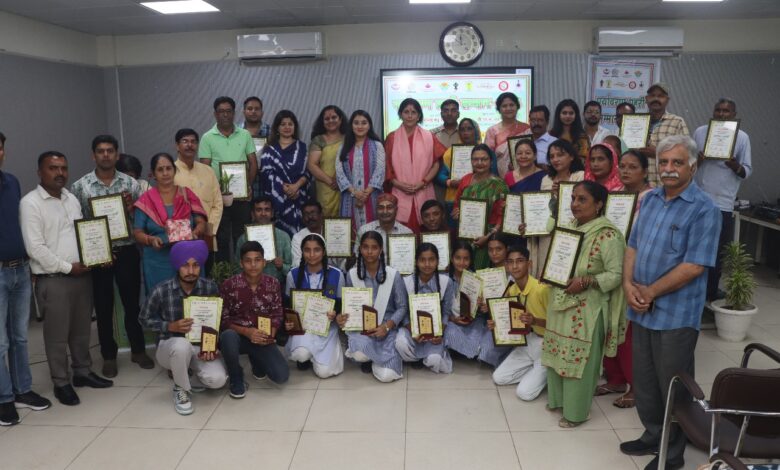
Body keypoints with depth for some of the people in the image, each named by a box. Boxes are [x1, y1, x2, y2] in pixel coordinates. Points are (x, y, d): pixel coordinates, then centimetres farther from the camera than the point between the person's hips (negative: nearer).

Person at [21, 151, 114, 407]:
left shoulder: (72, 199, 12)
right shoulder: (30, 203, -10)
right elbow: (35, 248, -16)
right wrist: (67, 267, -14)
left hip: (82, 275, 6)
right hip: (53, 279, -6)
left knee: (82, 329, 15)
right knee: (57, 334, 4)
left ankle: (83, 372, 30)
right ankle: (61, 383, 17)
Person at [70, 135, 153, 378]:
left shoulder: (130, 183, 2)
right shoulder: (80, 186, -2)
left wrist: (130, 207, -15)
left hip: (127, 252, 1)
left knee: (132, 303, 9)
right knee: (103, 307, 9)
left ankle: (138, 350, 26)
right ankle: (109, 356, 24)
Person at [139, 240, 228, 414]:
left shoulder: (210, 287, -10)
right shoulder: (161, 290, -16)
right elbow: (144, 319, -2)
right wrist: (171, 326, -18)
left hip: (202, 345, 2)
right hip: (170, 346, -2)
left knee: (218, 380, -24)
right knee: (182, 345, -39)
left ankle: (186, 370, 11)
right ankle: (181, 389, -9)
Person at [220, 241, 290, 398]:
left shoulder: (273, 284, -3)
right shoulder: (229, 285, -12)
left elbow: (277, 315, 3)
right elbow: (223, 320, -9)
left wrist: (270, 334, -17)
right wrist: (246, 331, -24)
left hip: (262, 339, 2)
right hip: (238, 336, -2)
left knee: (282, 376, -17)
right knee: (228, 336, -39)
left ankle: (256, 360, 20)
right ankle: (236, 379, -9)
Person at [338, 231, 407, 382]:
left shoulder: (393, 275, -7)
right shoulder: (352, 274, -2)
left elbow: (402, 307, -3)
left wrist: (387, 326, -19)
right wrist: (341, 317, -16)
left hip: (387, 328, 0)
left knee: (386, 375, -19)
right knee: (361, 354, -35)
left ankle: (371, 356, 17)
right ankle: (368, 357, 6)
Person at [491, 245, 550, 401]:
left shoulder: (542, 289, -25)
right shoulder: (511, 290, -1)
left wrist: (535, 321, -35)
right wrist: (497, 324, -9)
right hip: (527, 341, 7)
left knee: (525, 393, -15)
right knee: (498, 378, 0)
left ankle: (548, 372, 10)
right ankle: (534, 371, 16)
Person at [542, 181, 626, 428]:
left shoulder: (608, 235, -16)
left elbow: (616, 274, -18)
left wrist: (585, 282, -27)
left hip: (586, 309, -8)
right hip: (561, 304, 8)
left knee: (580, 358, 3)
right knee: (558, 353, 18)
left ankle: (577, 410, 19)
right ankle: (558, 398, 35)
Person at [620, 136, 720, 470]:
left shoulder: (703, 209, -14)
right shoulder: (650, 199, 7)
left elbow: (694, 266, -19)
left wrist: (650, 292, -15)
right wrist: (628, 284, -7)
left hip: (676, 314, -6)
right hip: (642, 309, 6)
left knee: (673, 386, 9)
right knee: (644, 380, 18)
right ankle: (653, 436, 38)